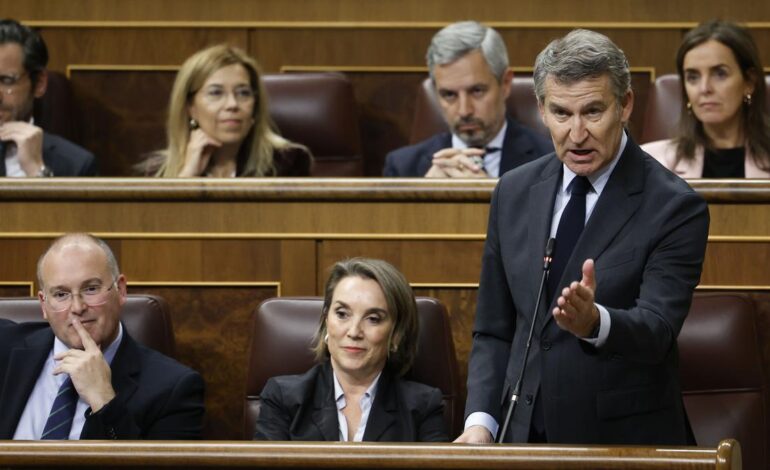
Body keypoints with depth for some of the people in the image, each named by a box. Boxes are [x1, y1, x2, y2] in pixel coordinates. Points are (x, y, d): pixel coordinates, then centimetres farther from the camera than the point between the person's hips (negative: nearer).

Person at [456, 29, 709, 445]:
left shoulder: (675, 208, -11)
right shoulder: (515, 193, 4)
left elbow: (656, 329, -21)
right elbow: (493, 330, 9)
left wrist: (595, 321, -41)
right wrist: (480, 421, -5)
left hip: (627, 441, -4)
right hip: (525, 434, 4)